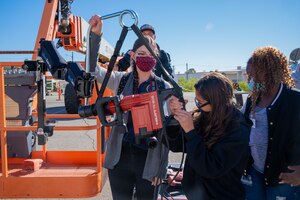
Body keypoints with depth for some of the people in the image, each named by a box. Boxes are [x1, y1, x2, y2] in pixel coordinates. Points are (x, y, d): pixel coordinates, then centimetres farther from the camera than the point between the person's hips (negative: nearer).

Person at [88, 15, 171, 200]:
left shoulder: (164, 87, -4)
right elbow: (93, 69, -5)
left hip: (149, 159, -1)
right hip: (120, 157, 2)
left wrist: (161, 167, -4)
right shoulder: (122, 80, 3)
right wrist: (95, 34, -17)